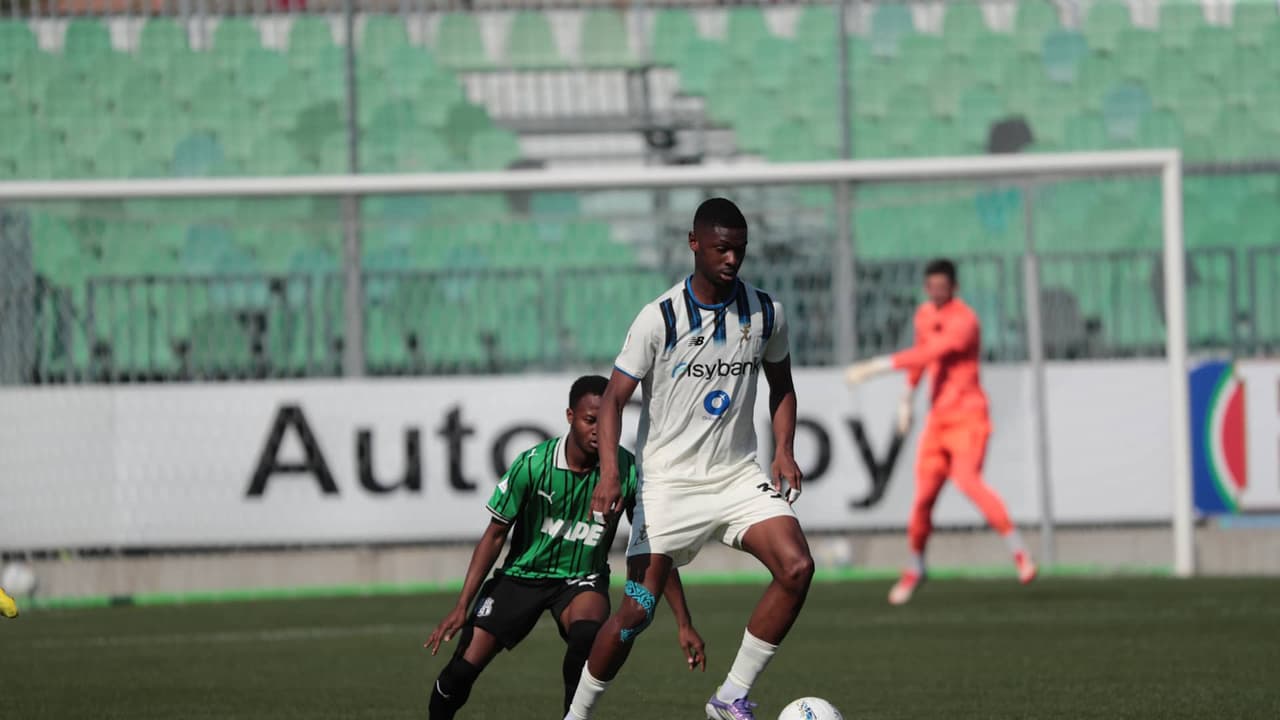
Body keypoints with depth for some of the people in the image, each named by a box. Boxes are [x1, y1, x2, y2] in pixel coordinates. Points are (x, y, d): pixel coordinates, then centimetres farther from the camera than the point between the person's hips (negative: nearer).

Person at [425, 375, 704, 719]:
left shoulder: (628, 472, -16)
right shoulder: (533, 465, -18)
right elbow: (495, 536, -7)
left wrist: (684, 624, -8)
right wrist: (461, 607, -11)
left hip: (582, 580, 0)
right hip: (522, 574, 0)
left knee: (587, 633, -35)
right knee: (463, 668, -11)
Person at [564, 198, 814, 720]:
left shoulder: (765, 313, 2)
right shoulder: (660, 318, -10)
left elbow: (781, 387, 18)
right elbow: (614, 398, -8)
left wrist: (784, 452, 2)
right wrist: (609, 474, -22)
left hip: (737, 476, 3)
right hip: (668, 481, -3)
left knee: (797, 568, -20)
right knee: (637, 611, -7)